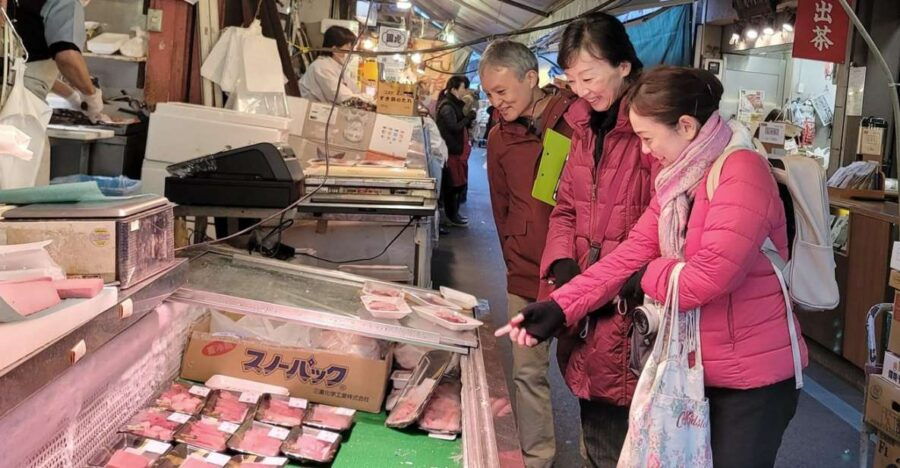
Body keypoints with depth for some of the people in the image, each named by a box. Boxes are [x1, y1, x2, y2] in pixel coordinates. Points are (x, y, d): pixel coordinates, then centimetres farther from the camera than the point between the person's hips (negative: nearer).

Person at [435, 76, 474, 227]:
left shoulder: (456, 105, 13)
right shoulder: (447, 107, -16)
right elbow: (454, 128, -21)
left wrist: (469, 118, -3)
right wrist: (469, 117, -12)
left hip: (458, 150, 10)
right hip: (451, 152, -10)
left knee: (459, 183, 14)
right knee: (452, 185, -2)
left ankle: (453, 213, 25)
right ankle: (451, 216, 7)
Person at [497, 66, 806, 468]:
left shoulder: (741, 173, -22)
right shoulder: (681, 177, 7)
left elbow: (707, 279, -29)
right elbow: (631, 253, 2)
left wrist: (650, 276, -8)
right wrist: (561, 306, -7)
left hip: (753, 378, -8)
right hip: (697, 368, 8)